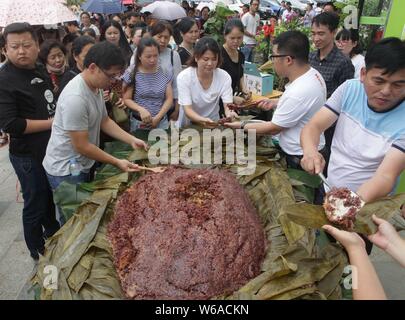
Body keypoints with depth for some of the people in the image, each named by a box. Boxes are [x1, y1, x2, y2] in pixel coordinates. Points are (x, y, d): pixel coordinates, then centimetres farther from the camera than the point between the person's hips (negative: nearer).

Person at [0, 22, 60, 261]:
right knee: (35, 205, 9)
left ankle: (53, 234, 50)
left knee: (52, 197, 25)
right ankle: (39, 254, 31)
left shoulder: (40, 70, 6)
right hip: (29, 156, -7)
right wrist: (50, 123, -19)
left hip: (52, 149, 7)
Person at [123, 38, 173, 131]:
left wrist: (158, 117, -12)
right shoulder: (132, 74, -6)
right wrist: (141, 109, -22)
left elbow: (169, 99, -1)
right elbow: (126, 99, -5)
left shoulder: (164, 74, 0)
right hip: (139, 122, -2)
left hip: (161, 122, 2)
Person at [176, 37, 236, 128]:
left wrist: (230, 114, -32)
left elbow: (228, 106, -9)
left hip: (214, 125, 2)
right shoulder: (184, 77, -10)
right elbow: (187, 110, -17)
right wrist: (203, 120, -37)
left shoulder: (224, 77, -3)